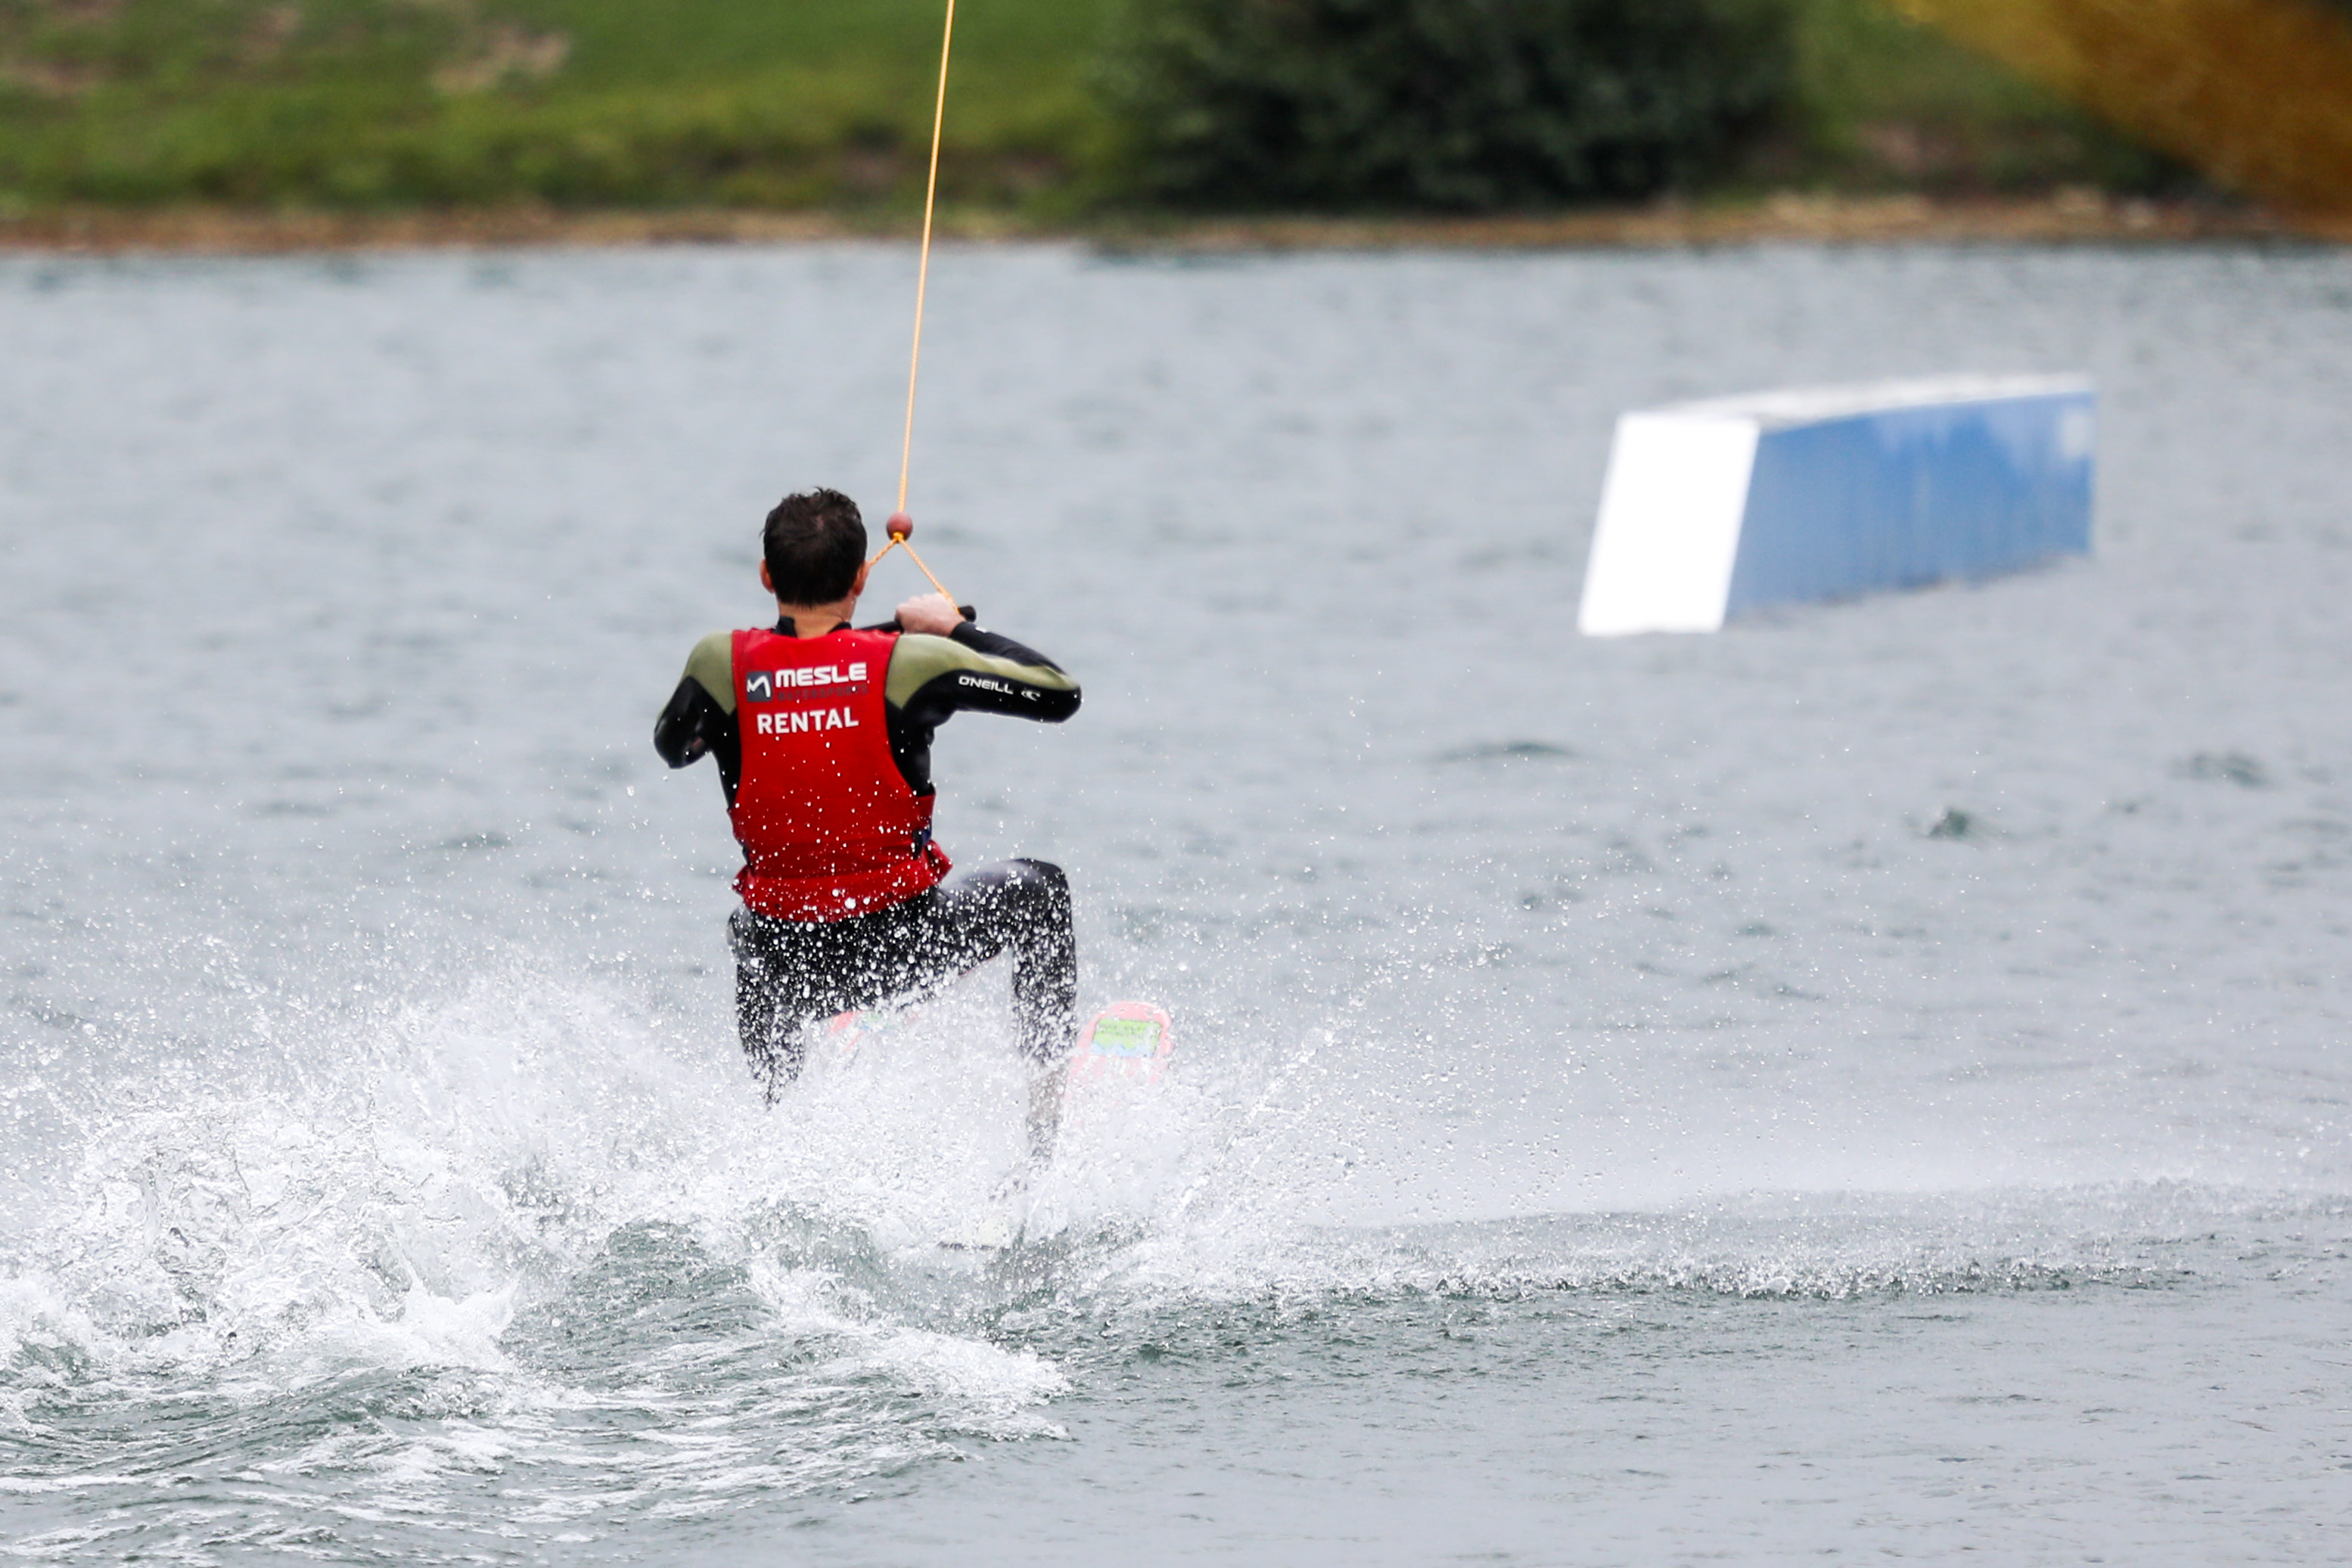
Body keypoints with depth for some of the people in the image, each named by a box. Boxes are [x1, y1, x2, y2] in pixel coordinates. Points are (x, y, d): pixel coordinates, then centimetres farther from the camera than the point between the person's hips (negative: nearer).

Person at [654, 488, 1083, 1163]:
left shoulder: (723, 663, -9)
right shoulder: (909, 663, -14)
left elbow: (672, 746, 15)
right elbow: (1059, 692, -4)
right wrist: (955, 629, 9)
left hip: (784, 963, 2)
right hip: (901, 942, -2)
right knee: (1039, 891, 26)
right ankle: (1047, 1121, 25)